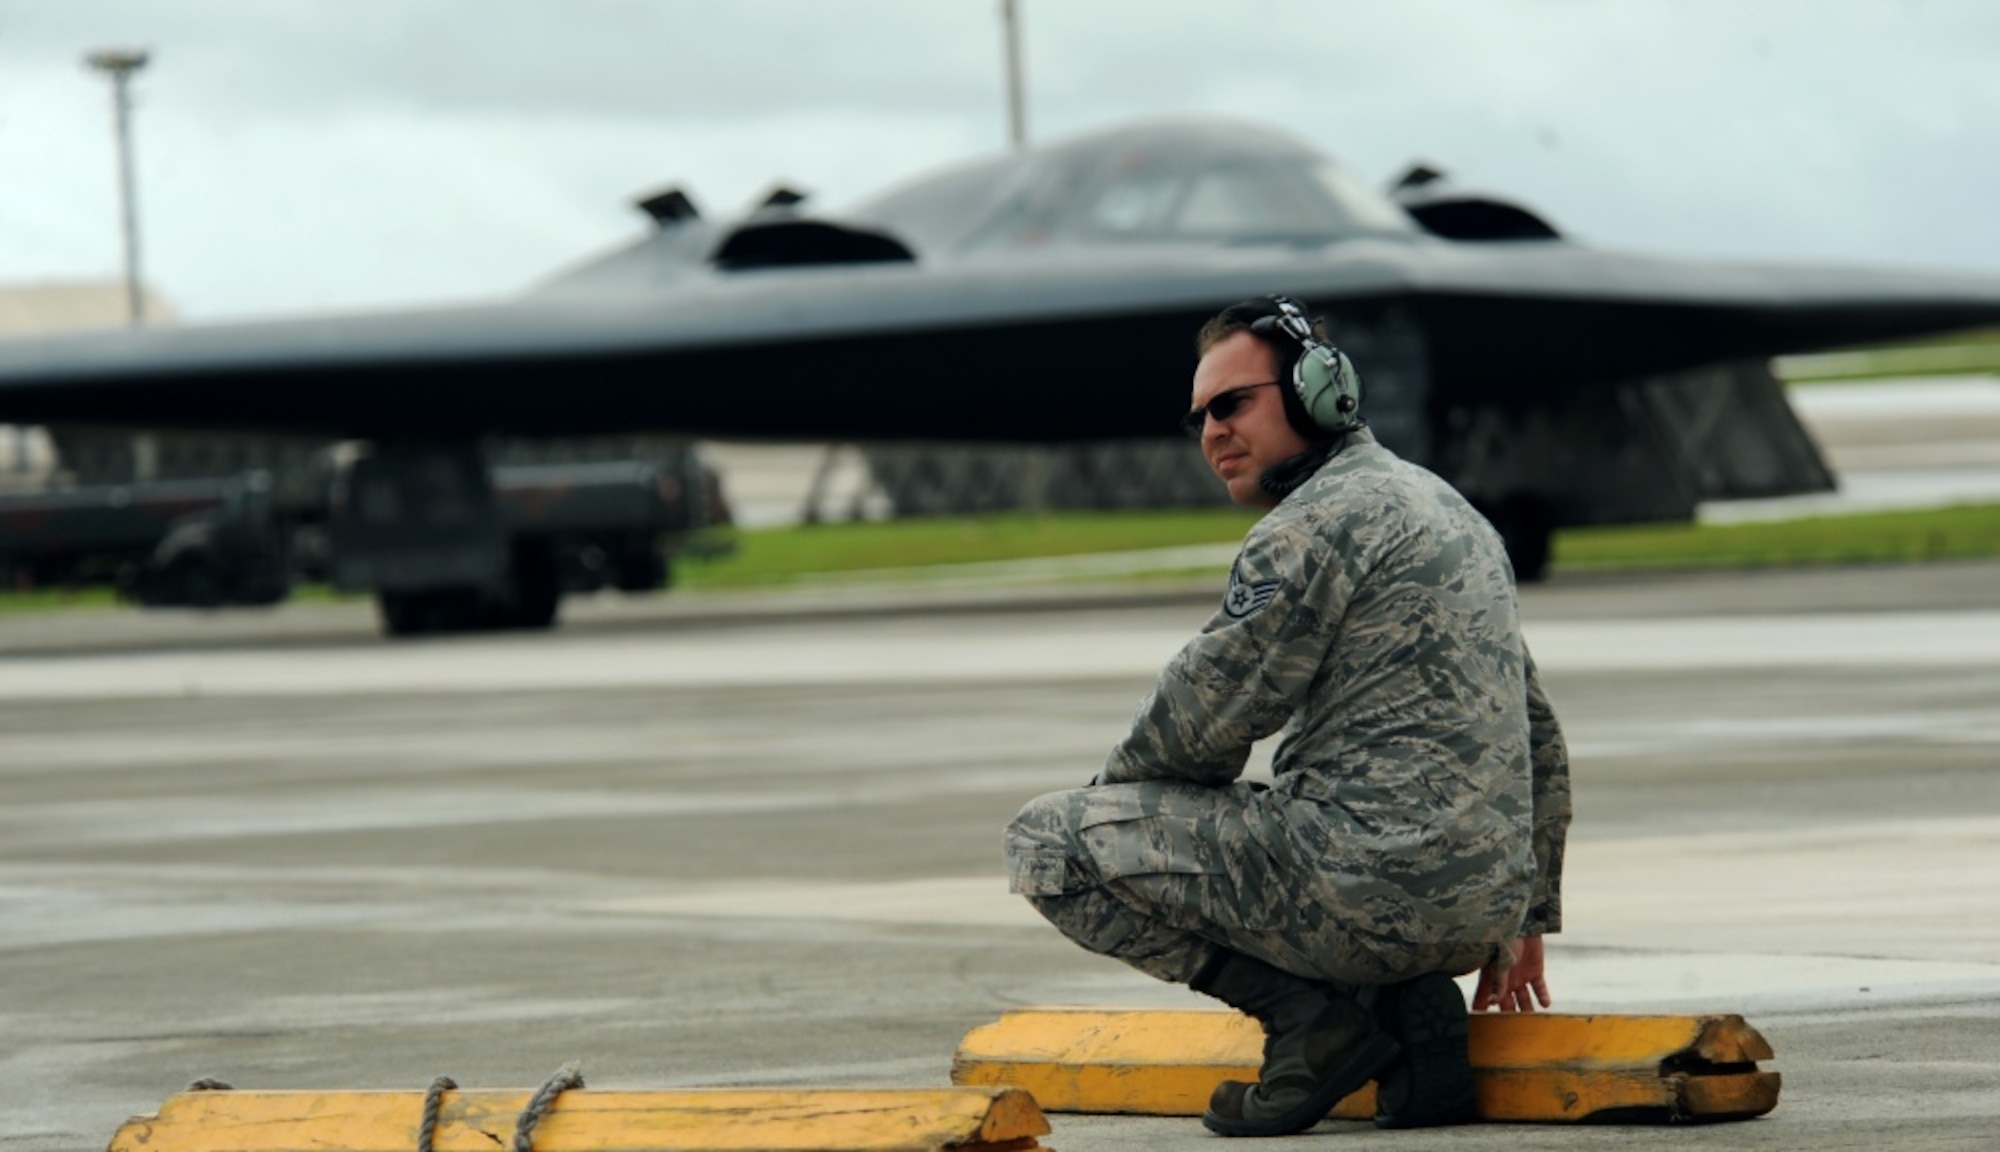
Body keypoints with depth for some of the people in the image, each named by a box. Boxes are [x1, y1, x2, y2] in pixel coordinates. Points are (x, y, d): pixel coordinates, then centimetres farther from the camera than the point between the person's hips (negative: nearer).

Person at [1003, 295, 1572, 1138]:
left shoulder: (1318, 523, -9)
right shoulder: (1444, 508, 21)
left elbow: (1197, 727, -8)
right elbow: (1540, 741, 26)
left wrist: (1106, 803, 12)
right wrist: (1527, 917, 31)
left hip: (1375, 882, -9)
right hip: (1477, 906, 9)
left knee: (1047, 842, -5)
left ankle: (1313, 1014, -8)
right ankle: (1405, 999, 10)